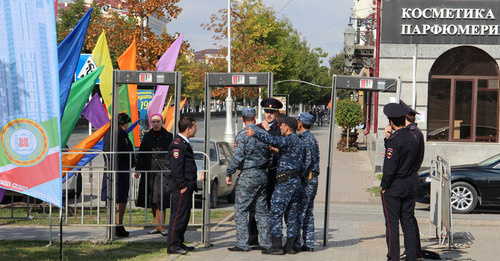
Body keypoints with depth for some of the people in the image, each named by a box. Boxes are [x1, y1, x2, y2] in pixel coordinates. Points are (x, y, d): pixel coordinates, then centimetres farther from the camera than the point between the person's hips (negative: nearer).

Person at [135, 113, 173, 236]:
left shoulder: (168, 136, 5)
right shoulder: (147, 136, 10)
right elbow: (141, 154, 10)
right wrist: (138, 169, 2)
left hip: (164, 170, -3)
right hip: (149, 170, 3)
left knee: (161, 197, -11)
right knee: (152, 199, 3)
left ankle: (161, 226, -9)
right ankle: (158, 226, 11)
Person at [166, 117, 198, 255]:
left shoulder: (184, 143, 18)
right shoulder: (178, 144, -16)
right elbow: (175, 168, -21)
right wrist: (182, 186, -19)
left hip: (187, 187, 10)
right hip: (181, 188, -10)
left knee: (184, 216, 15)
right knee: (178, 216, -7)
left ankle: (179, 243, 22)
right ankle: (172, 245, -3)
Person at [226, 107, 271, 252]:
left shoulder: (243, 135, -10)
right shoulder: (264, 133, 8)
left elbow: (237, 157, -14)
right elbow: (269, 155, 12)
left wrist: (229, 174, -6)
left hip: (248, 176, -6)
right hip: (263, 175, 7)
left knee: (241, 210, -2)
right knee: (262, 210, 12)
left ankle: (242, 244, -5)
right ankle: (265, 242, 13)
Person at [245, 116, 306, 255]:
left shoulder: (289, 140, -11)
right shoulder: (300, 142, 18)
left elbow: (274, 141, -30)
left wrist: (255, 134, -38)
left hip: (285, 181, -9)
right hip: (297, 180, 9)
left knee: (275, 213, -7)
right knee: (292, 214, 9)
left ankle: (276, 246, -9)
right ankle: (291, 245, 9)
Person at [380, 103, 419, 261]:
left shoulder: (395, 140, -17)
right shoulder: (412, 138, 7)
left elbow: (390, 167, -19)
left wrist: (384, 186, -7)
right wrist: (388, 138, 7)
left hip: (394, 188, -7)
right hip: (411, 186, 7)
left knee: (392, 224, -1)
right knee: (408, 224, 11)